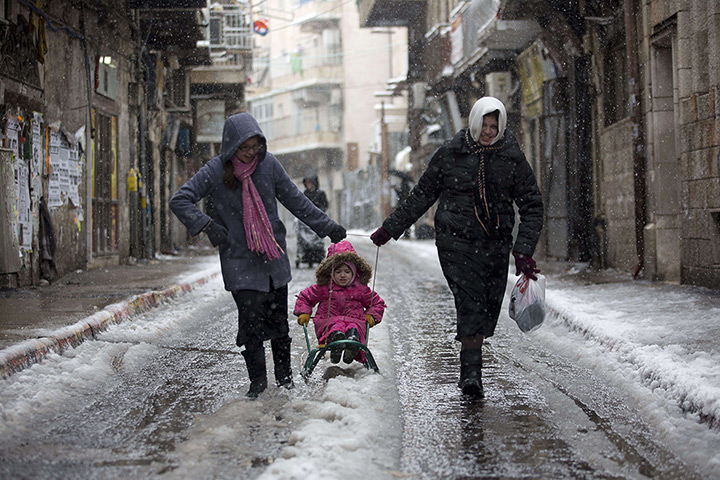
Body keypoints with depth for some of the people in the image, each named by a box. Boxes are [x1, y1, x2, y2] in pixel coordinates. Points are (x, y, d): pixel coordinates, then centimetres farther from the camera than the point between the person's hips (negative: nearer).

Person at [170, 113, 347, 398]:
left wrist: (327, 227, 12)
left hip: (275, 256, 3)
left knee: (278, 319, 7)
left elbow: (295, 200, 10)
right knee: (251, 318, -9)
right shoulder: (215, 172, -9)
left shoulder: (268, 164, -1)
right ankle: (257, 380, 7)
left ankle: (284, 378, 22)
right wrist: (207, 225, -24)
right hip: (240, 259, -3)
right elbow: (179, 201, -9)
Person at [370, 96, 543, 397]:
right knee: (470, 302, -16)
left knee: (489, 308, 2)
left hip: (496, 245, 2)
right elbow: (422, 196, 11)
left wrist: (524, 250, -7)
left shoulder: (512, 157, 2)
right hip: (456, 242, -2)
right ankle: (471, 372, -14)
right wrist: (390, 229, 12)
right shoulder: (450, 153, 0)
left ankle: (470, 367, 18)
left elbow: (532, 205, 4)